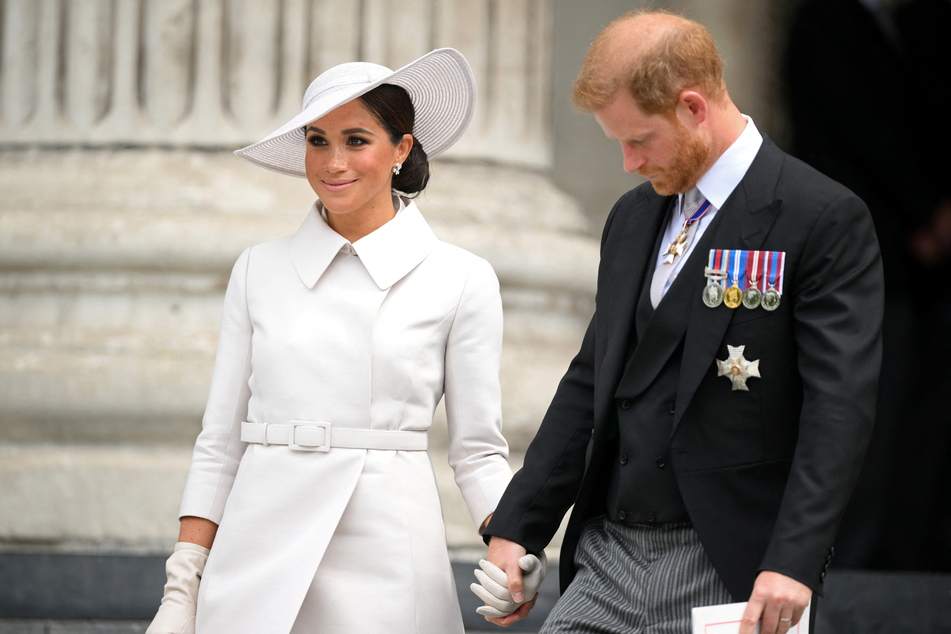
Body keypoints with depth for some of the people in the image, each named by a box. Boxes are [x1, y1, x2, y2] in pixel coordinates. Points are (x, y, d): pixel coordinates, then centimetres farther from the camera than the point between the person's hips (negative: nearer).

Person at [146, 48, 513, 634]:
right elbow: (220, 442, 9)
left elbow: (478, 451, 4)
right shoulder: (261, 271, 8)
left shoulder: (460, 279, 3)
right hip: (260, 562, 2)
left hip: (387, 569, -2)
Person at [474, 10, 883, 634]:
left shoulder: (825, 220, -8)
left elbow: (840, 402, -15)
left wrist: (793, 562, -24)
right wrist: (515, 528, 13)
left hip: (731, 575, -6)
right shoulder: (631, 218, 16)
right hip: (607, 559, 7)